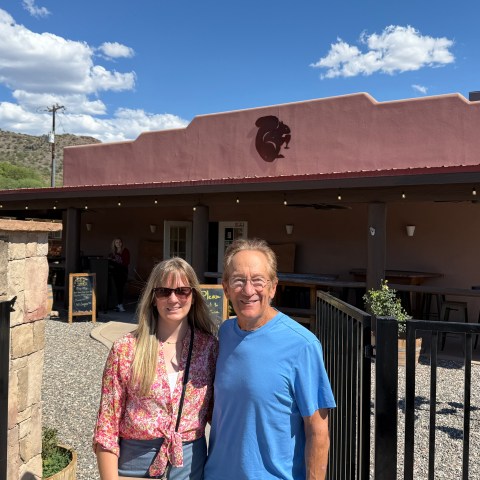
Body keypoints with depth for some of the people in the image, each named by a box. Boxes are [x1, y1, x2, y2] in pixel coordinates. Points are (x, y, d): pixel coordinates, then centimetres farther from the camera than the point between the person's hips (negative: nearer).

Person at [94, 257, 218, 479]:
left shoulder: (209, 346, -6)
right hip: (135, 461, -1)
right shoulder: (125, 349, -10)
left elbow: (217, 411, 4)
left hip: (190, 461, 2)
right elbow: (107, 426, -6)